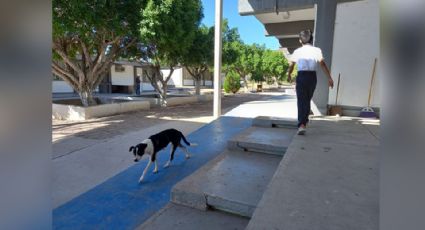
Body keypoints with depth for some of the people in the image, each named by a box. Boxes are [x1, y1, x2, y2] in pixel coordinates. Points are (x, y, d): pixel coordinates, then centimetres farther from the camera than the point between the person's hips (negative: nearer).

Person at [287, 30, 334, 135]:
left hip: (301, 76, -1)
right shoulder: (317, 50, 4)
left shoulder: (297, 51, 6)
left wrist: (289, 75, 33)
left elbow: (291, 65, 15)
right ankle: (304, 120, 34)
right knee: (307, 100, 19)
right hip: (312, 77, 2)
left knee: (301, 101, -5)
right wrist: (329, 78, -9)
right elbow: (323, 64, -8)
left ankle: (302, 124, -21)